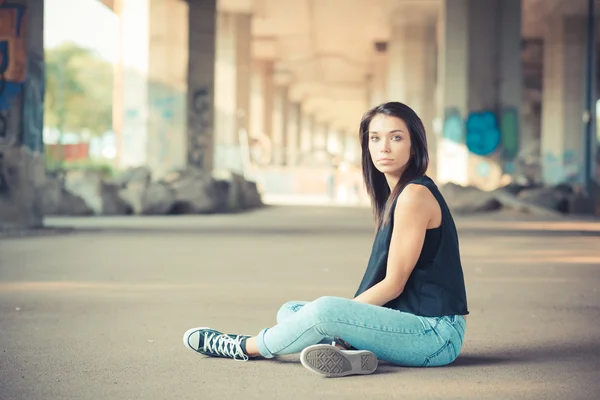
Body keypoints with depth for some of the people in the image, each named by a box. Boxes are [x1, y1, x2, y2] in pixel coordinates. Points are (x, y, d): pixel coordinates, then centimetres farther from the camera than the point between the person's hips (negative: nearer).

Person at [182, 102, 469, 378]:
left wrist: (345, 311, -8)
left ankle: (246, 348, -4)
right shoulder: (394, 195, 15)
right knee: (290, 312, 13)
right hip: (408, 322, 10)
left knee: (324, 311, -26)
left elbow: (393, 284, -14)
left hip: (435, 334, -10)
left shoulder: (415, 195, -13)